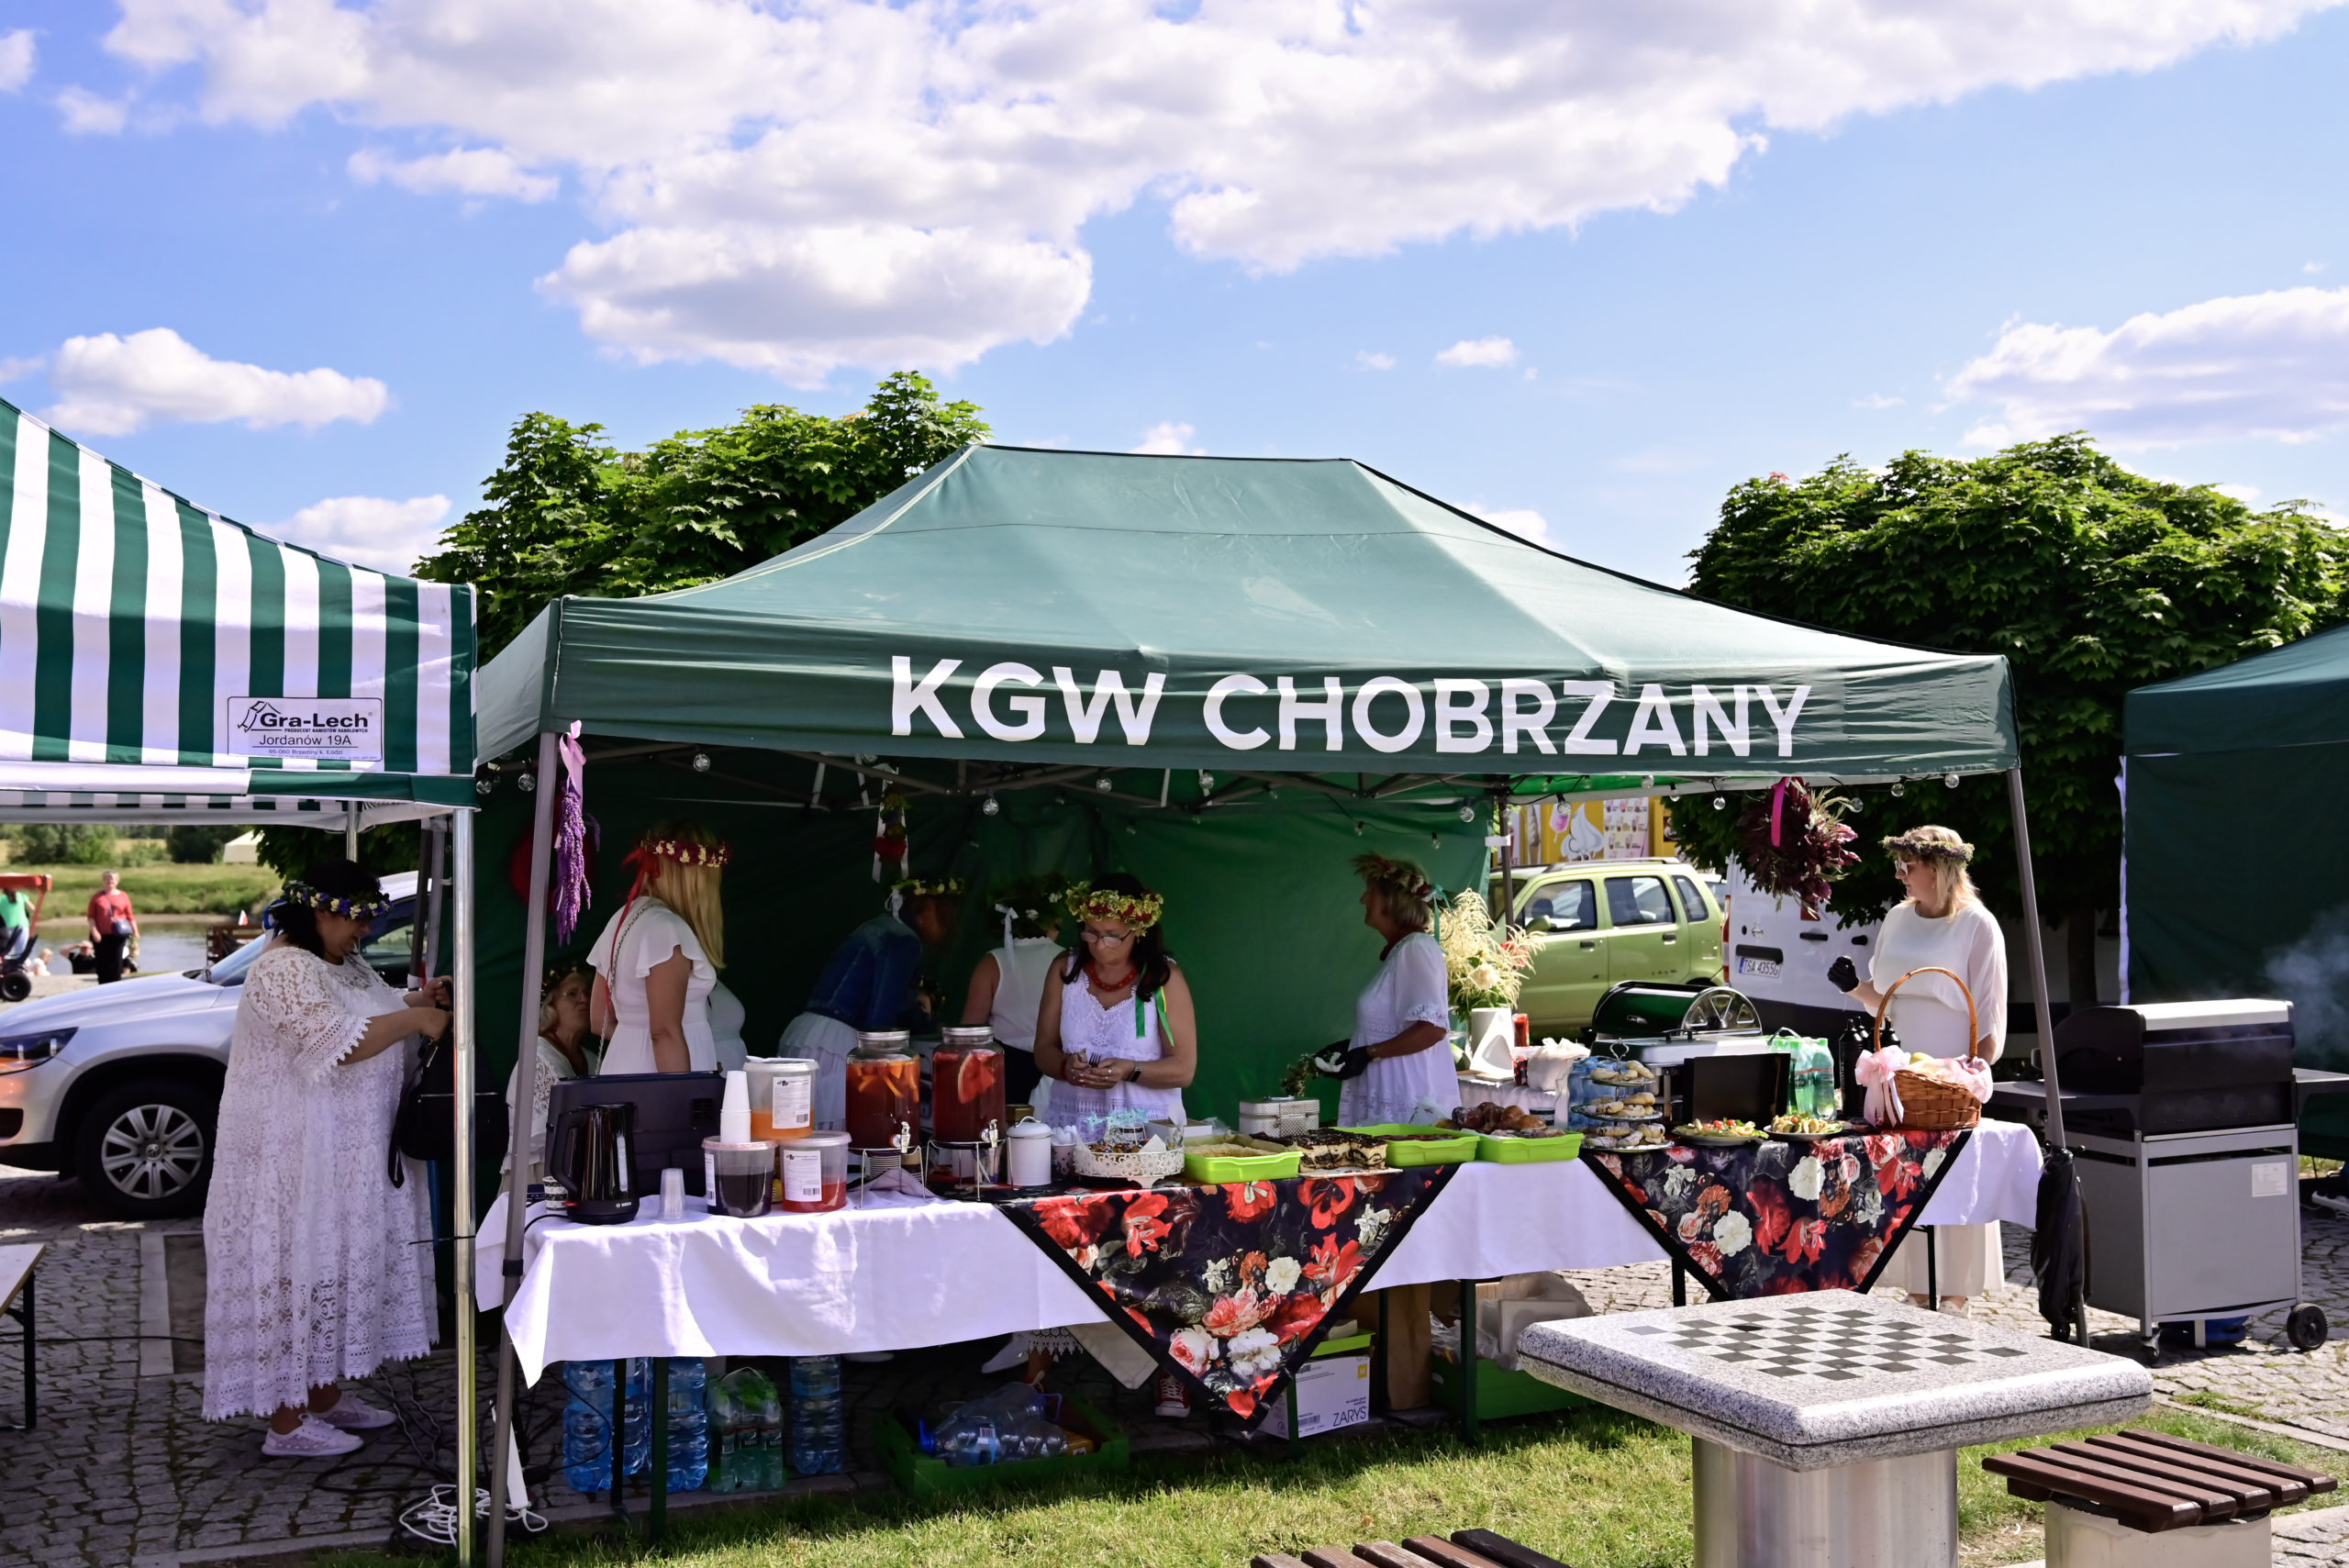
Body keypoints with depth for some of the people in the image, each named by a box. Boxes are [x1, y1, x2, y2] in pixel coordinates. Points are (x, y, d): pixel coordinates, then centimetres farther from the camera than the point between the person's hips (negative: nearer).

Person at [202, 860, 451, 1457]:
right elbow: (336, 1042, -27)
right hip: (293, 1155, -10)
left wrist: (415, 1001, 8)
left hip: (343, 1155, 10)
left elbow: (369, 1015, 27)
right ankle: (286, 1423, 2)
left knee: (335, 1265, 15)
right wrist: (415, 1020, -21)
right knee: (296, 1270, -4)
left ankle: (325, 1397, 26)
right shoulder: (284, 969, -18)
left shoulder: (345, 964, 13)